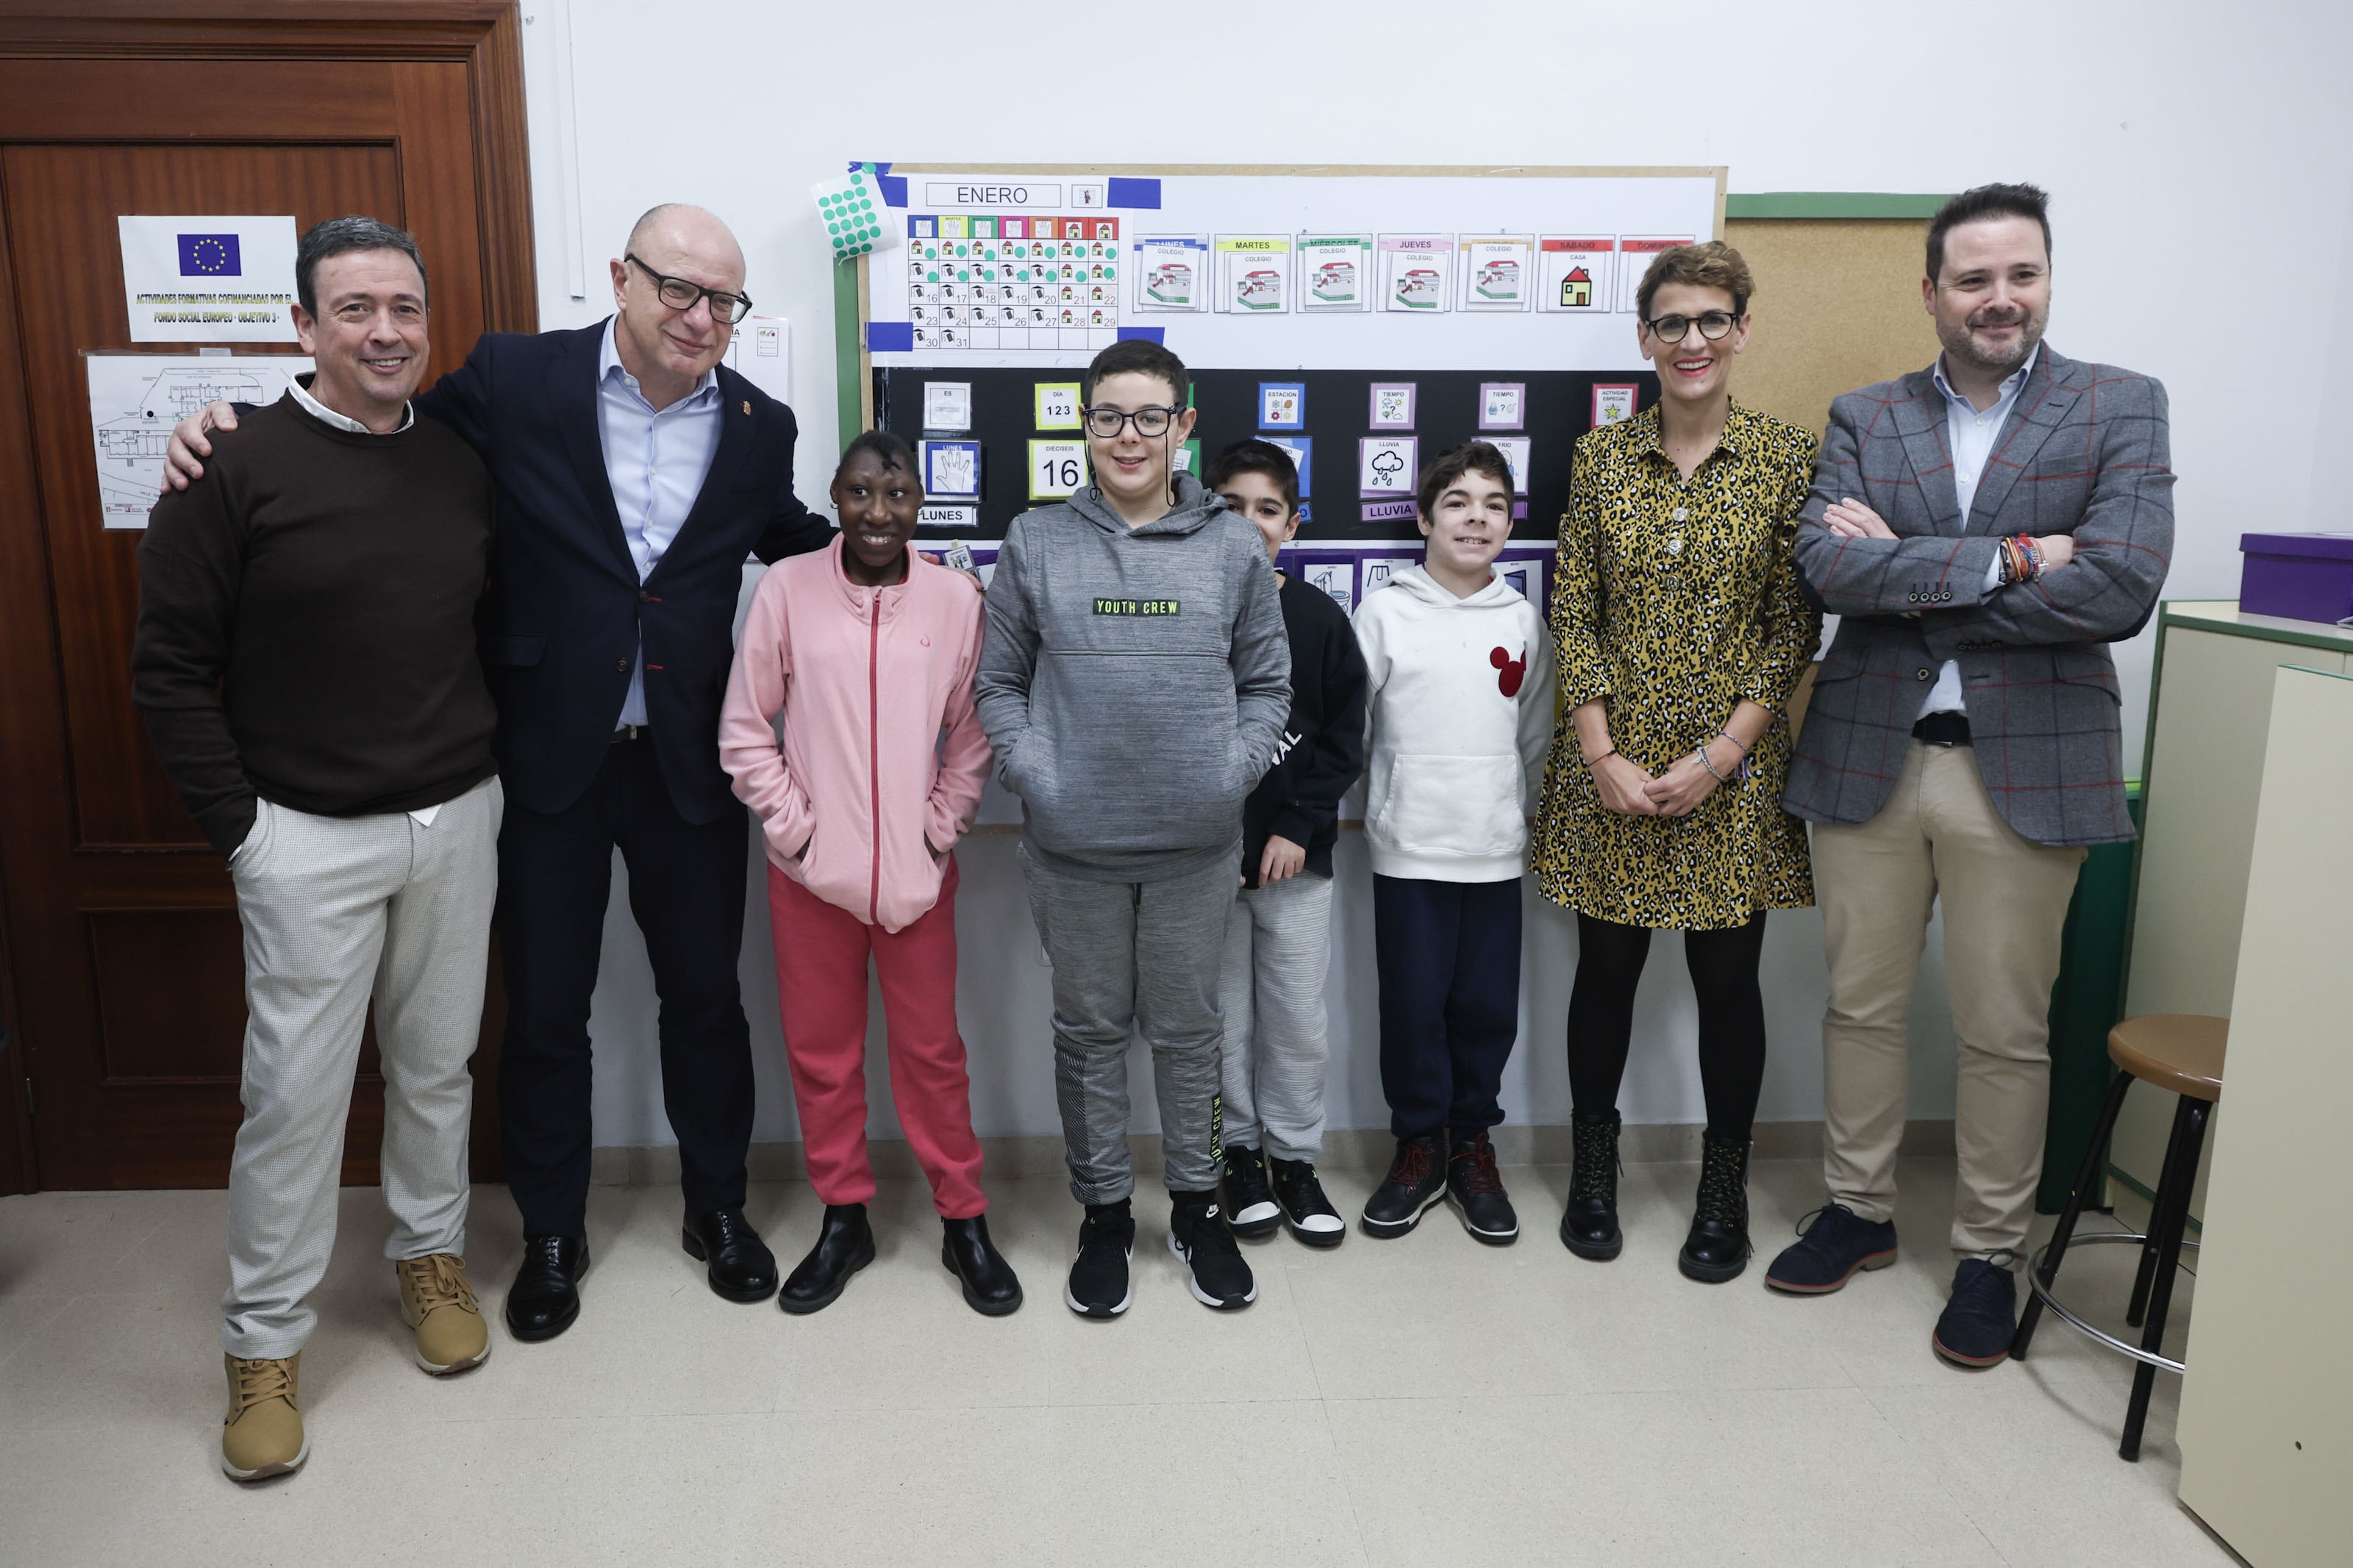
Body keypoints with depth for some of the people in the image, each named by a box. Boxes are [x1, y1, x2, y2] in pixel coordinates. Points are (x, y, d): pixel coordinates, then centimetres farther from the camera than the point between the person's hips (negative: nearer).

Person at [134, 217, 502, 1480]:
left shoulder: (466, 466, 4)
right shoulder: (238, 471, -9)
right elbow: (171, 668, -6)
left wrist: (487, 771, 7)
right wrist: (238, 821, -9)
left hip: (457, 819, 4)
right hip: (310, 838, -4)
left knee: (438, 1061, 15)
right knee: (296, 1089, 3)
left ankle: (429, 1254, 35)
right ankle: (264, 1340, 19)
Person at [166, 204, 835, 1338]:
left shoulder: (758, 426, 0)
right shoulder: (514, 378, -7)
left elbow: (784, 532, 19)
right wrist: (234, 425, -6)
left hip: (688, 765, 2)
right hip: (545, 761, -1)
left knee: (704, 994, 14)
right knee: (544, 1008, 11)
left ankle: (717, 1205, 36)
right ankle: (551, 1233, 32)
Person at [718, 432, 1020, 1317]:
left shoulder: (953, 599, -2)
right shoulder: (787, 588, -4)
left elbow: (973, 732, 5)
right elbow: (744, 729, -1)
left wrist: (941, 828, -2)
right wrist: (797, 828, -6)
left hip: (918, 872, 0)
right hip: (811, 872, 1)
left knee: (932, 1050, 9)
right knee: (820, 1052, 11)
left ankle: (963, 1220, 24)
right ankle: (843, 1219, 29)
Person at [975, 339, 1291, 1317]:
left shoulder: (1232, 548, 3)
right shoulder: (1036, 545, 2)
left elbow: (1267, 682, 8)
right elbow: (997, 682, 5)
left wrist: (1236, 771, -6)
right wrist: (1035, 775, -9)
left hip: (1196, 843, 0)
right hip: (1073, 844, 0)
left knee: (1188, 1027, 13)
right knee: (1090, 1031, 12)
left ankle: (1196, 1206, 31)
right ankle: (1104, 1212, 29)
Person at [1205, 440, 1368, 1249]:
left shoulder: (1321, 619, 2)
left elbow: (1344, 738, 2)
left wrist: (1297, 827, -8)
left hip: (1296, 856, 1)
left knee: (1299, 1022, 6)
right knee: (1222, 1020, 8)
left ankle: (1294, 1158, 23)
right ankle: (1240, 1153, 25)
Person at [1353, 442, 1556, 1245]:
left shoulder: (1523, 621, 8)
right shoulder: (1384, 613, 0)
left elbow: (1536, 738, 14)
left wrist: (1520, 817, 11)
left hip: (1496, 850, 2)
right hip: (1408, 849, -2)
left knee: (1488, 1006, 6)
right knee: (1413, 1004, 3)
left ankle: (1472, 1142, 23)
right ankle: (1420, 1143, 21)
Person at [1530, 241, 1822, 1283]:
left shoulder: (1787, 457, -1)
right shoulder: (1602, 456, 3)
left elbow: (1796, 626, -3)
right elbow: (1572, 614, 1)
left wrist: (1721, 753, -11)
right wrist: (1602, 753, -8)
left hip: (1733, 767, -1)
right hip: (1612, 761, 1)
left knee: (1727, 977, 7)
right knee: (1606, 967, 10)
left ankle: (1724, 1189, 26)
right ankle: (1593, 1171, 28)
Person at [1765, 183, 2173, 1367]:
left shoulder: (2120, 409, 0)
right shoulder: (1863, 418, 6)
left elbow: (2120, 589, -14)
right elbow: (1827, 567, -11)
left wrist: (1908, 577, -12)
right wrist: (2006, 560, -16)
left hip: (2025, 767, -2)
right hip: (1867, 757, 2)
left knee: (2004, 1031, 8)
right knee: (1861, 1005, 13)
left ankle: (1989, 1254, 26)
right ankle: (1858, 1212, 32)